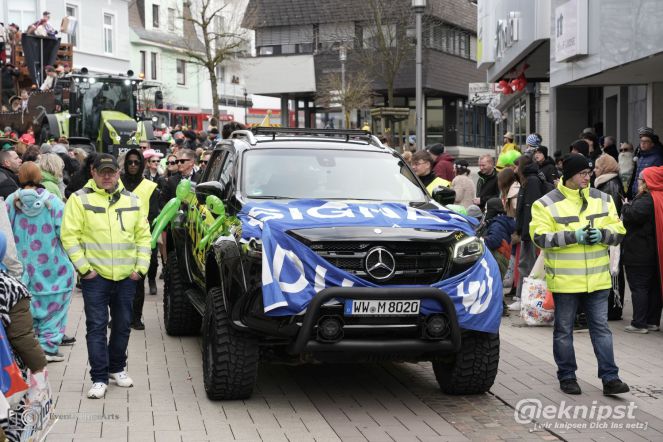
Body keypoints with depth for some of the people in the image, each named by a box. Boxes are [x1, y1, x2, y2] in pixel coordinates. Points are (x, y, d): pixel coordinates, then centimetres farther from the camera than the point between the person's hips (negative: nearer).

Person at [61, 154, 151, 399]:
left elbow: (143, 235, 12)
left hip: (126, 277, 4)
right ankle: (99, 378, 0)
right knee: (97, 327, -4)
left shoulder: (131, 200, 9)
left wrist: (141, 267, 3)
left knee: (123, 325, 13)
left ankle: (117, 368, 30)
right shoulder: (80, 199, -4)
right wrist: (84, 268, -12)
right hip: (95, 276, -4)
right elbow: (69, 236, -8)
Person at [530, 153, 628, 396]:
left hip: (596, 279, 3)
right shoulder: (547, 203, -5)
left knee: (601, 327, 4)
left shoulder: (602, 200, 7)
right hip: (564, 280, -3)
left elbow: (618, 231, 8)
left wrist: (602, 234, -14)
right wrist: (574, 236, -23)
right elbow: (540, 237, -14)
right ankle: (567, 377, 19)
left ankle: (610, 377, 7)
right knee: (564, 329, 7)